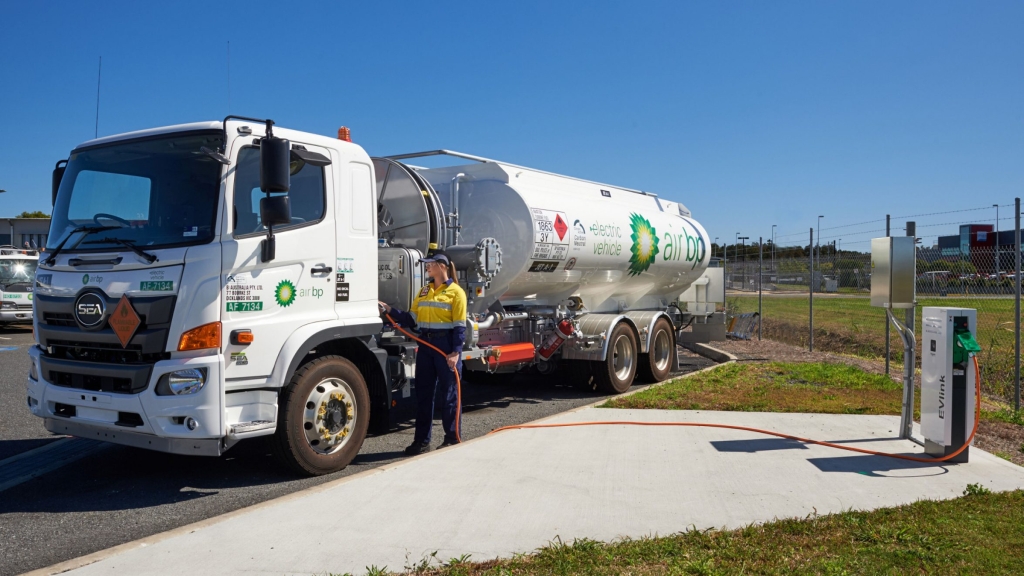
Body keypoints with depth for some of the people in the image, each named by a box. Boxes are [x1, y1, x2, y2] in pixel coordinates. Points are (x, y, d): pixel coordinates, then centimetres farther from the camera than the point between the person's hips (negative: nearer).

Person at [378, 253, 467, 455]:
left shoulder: (455, 292, -5)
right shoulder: (423, 292, 14)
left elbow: (460, 326, -10)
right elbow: (411, 319, 9)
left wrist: (456, 352, -16)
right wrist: (390, 311, 0)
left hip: (446, 344, -6)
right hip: (425, 344, 6)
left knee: (450, 392, 3)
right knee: (423, 392, 8)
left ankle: (452, 438, 14)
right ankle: (422, 440, 16)